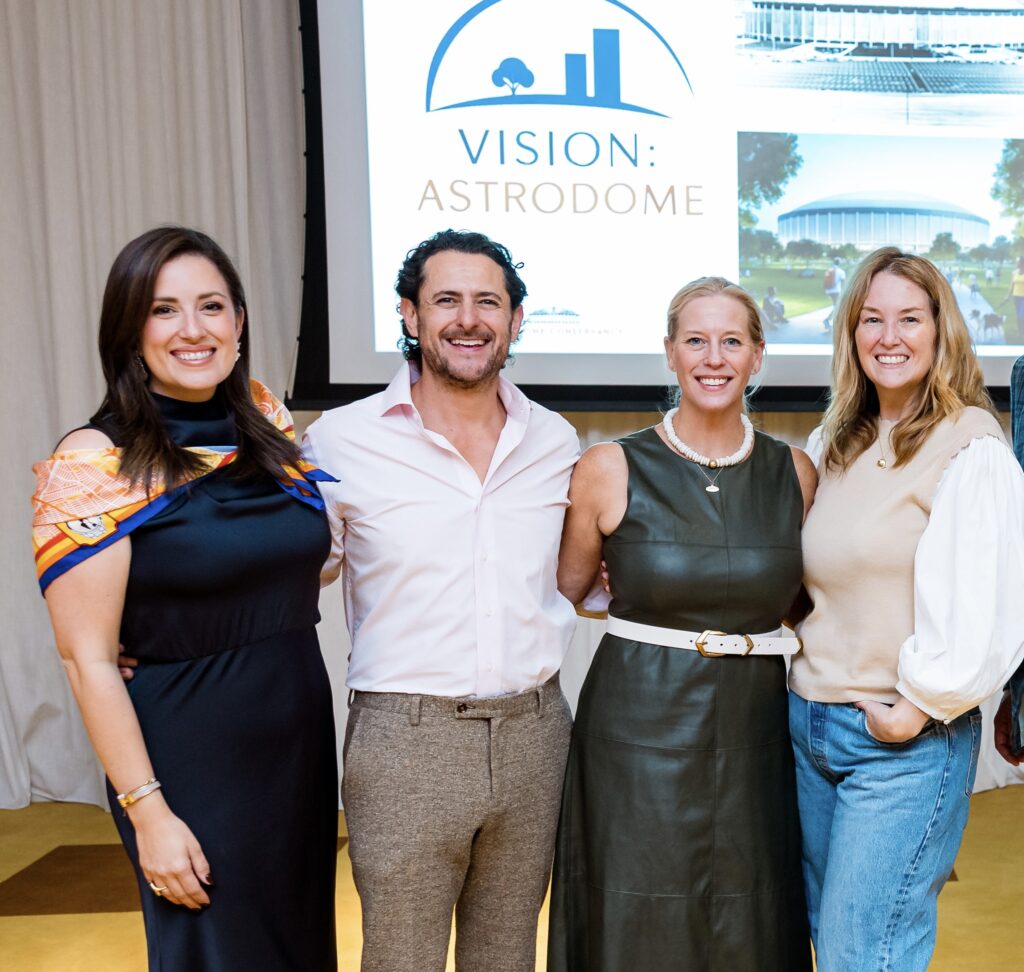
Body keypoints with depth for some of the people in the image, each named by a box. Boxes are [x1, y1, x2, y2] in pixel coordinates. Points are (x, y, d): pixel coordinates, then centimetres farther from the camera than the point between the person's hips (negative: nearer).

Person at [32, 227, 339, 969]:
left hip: (303, 740, 6)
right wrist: (148, 812, -16)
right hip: (190, 760, -5)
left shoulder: (271, 433, 3)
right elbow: (89, 662, -14)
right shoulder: (93, 466, -14)